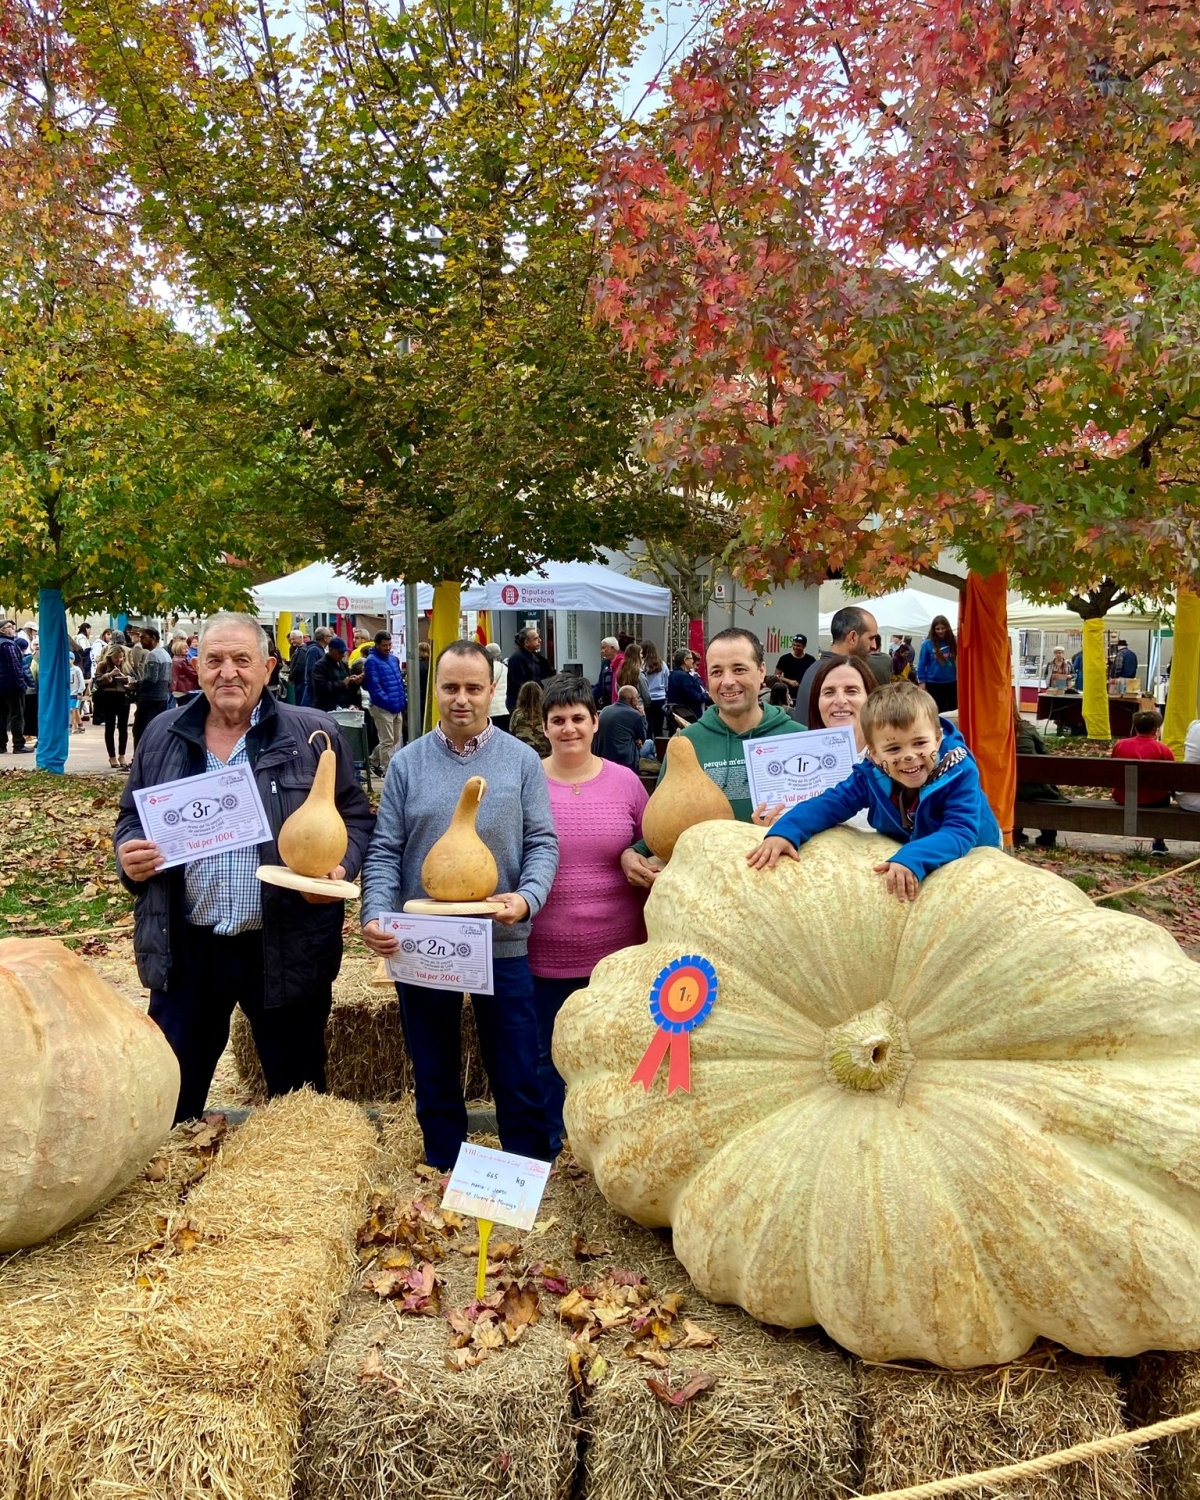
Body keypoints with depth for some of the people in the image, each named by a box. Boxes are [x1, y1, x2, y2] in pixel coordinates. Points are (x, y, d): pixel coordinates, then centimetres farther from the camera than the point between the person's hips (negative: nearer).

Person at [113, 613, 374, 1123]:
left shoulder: (313, 734, -3)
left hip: (286, 949, -2)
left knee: (298, 1093, 14)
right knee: (170, 1092, 14)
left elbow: (356, 815, 2)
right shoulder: (163, 735, 6)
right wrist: (128, 855, -6)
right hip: (185, 948, 2)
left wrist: (340, 866, -17)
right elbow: (132, 817, 15)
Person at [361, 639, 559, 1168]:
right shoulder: (407, 762, 2)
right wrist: (376, 915, -15)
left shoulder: (522, 760, 1)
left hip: (502, 944, -1)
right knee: (434, 1078, 15)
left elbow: (542, 842, -1)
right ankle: (442, 1179, 32)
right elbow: (385, 851, 0)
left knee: (518, 1077, 8)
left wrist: (527, 897, -19)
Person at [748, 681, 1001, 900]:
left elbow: (961, 834, -36)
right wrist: (784, 833, -31)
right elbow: (828, 804, -13)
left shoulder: (960, 773, -27)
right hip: (901, 854, 3)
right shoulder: (872, 775, -17)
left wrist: (913, 859, -53)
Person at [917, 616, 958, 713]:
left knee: (953, 710, 11)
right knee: (938, 712, 7)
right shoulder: (927, 644, -8)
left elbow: (957, 661, 8)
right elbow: (921, 664, -4)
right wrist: (922, 682, -7)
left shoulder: (953, 642, 0)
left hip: (951, 683, 3)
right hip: (934, 684, -3)